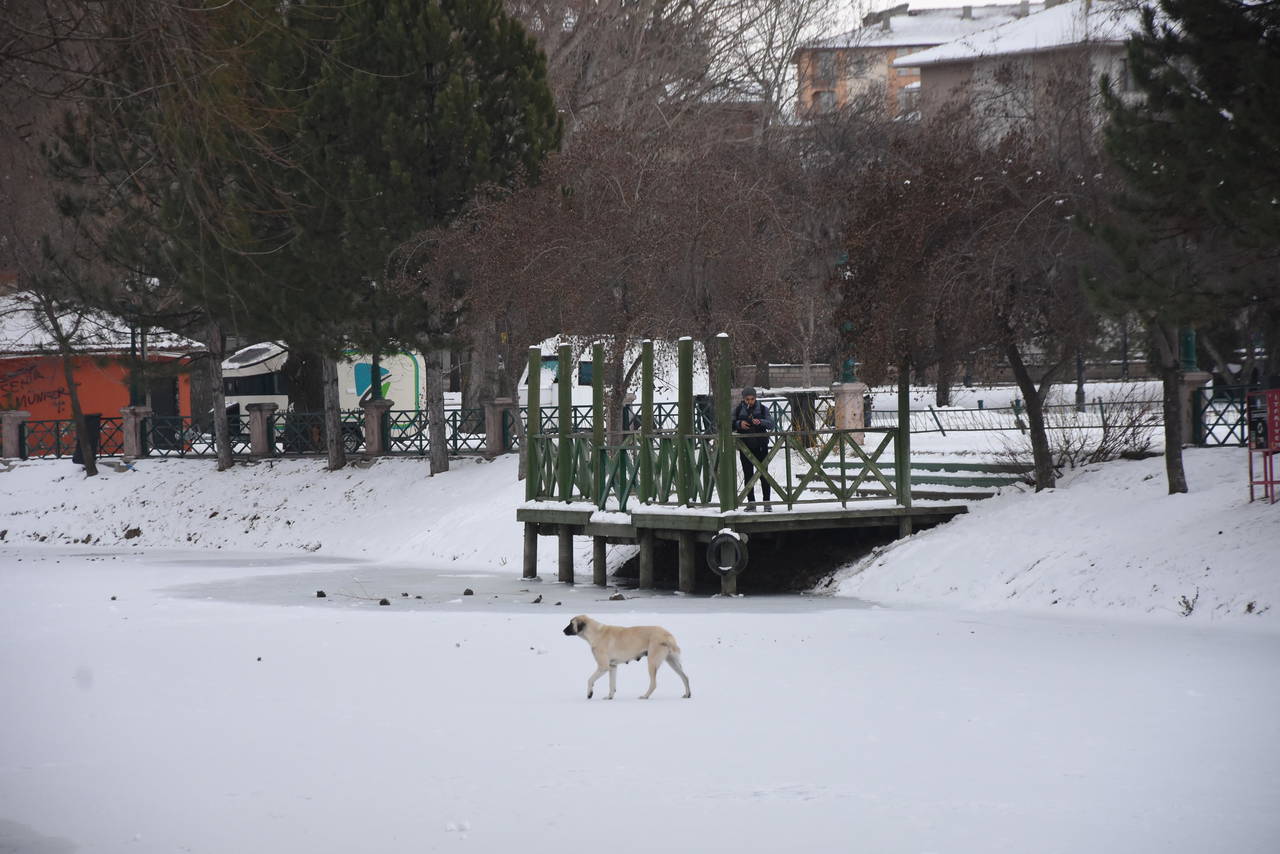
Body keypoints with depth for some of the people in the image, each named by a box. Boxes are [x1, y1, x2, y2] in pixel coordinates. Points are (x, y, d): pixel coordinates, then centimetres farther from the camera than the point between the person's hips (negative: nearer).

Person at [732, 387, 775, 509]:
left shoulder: (762, 409, 2)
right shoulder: (738, 410, 4)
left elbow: (771, 424, -5)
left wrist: (760, 422, -23)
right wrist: (739, 424, -17)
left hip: (760, 445, -1)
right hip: (745, 446, 1)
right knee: (748, 474, 2)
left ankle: (767, 502, 1)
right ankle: (751, 502, 7)